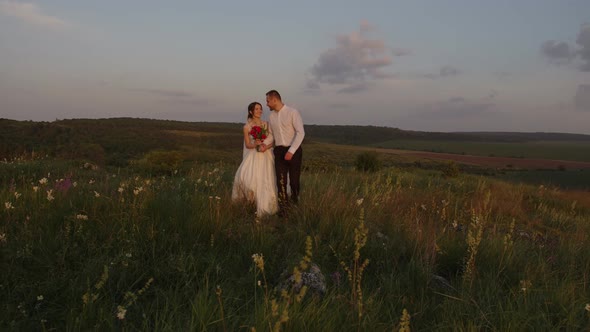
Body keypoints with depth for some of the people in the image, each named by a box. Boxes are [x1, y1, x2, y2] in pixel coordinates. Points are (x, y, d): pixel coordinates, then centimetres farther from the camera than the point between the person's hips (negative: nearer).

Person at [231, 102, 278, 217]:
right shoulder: (247, 127, 0)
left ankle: (263, 207, 14)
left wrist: (264, 146, -17)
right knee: (246, 177, -17)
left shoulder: (266, 124, 5)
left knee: (265, 182, 0)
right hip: (253, 156, -1)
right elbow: (248, 145, 0)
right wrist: (256, 144, -20)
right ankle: (251, 197, 10)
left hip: (266, 155, 1)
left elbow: (271, 141, 3)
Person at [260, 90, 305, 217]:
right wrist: (266, 143, -4)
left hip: (293, 151, -4)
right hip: (279, 151, 4)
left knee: (294, 180, 3)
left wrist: (291, 151, -21)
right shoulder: (271, 116, 9)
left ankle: (295, 205, 26)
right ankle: (283, 208, 3)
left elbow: (300, 132, -15)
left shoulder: (292, 112, -10)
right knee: (281, 181, -3)